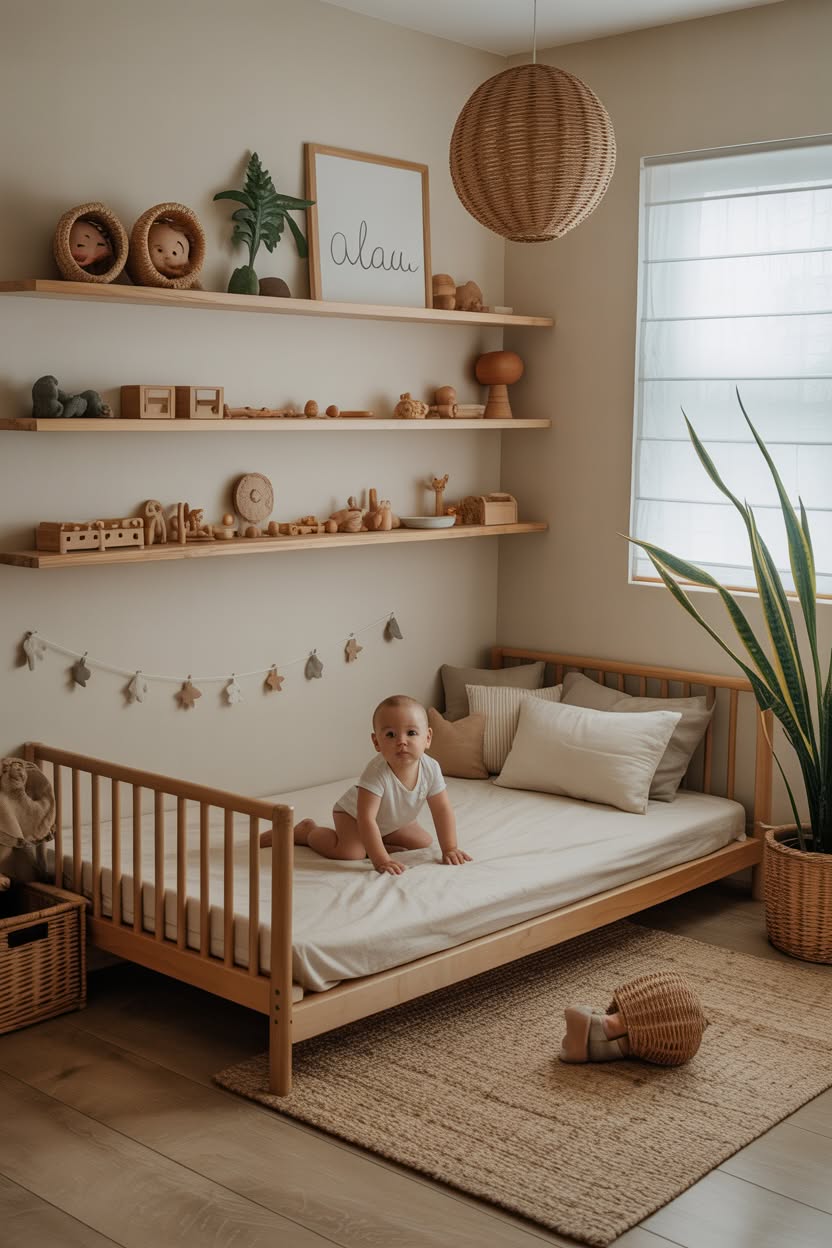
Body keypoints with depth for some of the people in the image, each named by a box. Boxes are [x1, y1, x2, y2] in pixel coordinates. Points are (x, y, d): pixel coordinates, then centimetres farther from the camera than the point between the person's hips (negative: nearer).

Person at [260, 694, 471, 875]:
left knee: (424, 842, 3)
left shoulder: (430, 769, -27)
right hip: (352, 813, -6)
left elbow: (442, 810, -15)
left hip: (392, 821, 6)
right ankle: (307, 831, 3)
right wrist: (381, 861, -45)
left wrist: (450, 849, -18)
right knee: (350, 853, -26)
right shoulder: (376, 773, -42)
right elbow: (366, 819, -43)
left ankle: (368, 843, 16)